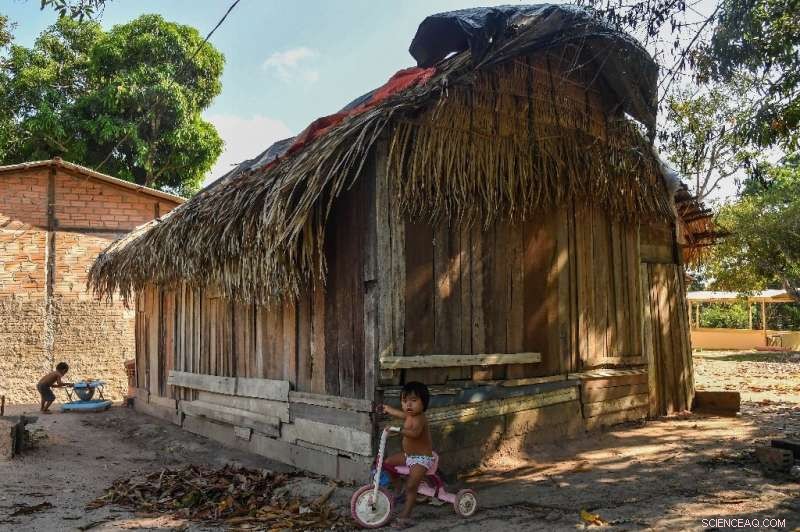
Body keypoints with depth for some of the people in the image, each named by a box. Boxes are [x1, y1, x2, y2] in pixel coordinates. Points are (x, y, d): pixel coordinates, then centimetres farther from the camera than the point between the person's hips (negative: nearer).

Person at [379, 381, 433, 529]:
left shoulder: (419, 419, -25)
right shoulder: (409, 416, 4)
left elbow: (415, 433, -46)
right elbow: (400, 413, 28)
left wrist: (399, 430, -56)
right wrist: (387, 409, 44)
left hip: (422, 458, -9)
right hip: (409, 455, 9)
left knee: (411, 486, -18)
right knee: (388, 462, 11)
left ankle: (405, 517, -13)